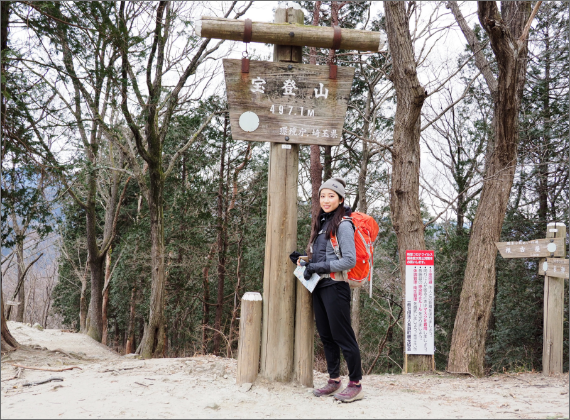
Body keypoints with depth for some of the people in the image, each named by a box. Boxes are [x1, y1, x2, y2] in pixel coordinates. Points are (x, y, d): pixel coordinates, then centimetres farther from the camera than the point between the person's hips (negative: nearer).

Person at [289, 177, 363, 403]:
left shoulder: (343, 225, -10)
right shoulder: (322, 223, 15)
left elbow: (349, 260, -16)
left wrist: (319, 267, -15)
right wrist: (305, 261, 5)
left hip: (335, 287, -9)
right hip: (319, 286, 9)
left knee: (343, 336, -5)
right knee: (326, 336, 13)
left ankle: (355, 384, 3)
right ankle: (334, 380, 22)